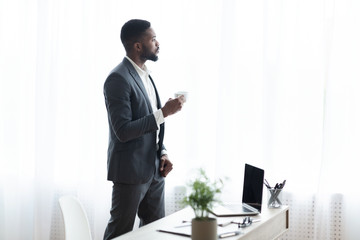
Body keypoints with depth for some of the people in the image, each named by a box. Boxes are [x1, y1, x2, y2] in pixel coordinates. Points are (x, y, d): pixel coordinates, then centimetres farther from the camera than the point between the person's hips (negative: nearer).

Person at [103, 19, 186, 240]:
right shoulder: (118, 79, -17)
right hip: (131, 171, -9)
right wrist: (164, 112, -22)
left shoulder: (145, 75, 12)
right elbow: (122, 131, -24)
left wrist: (162, 153, 5)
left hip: (154, 170, 9)